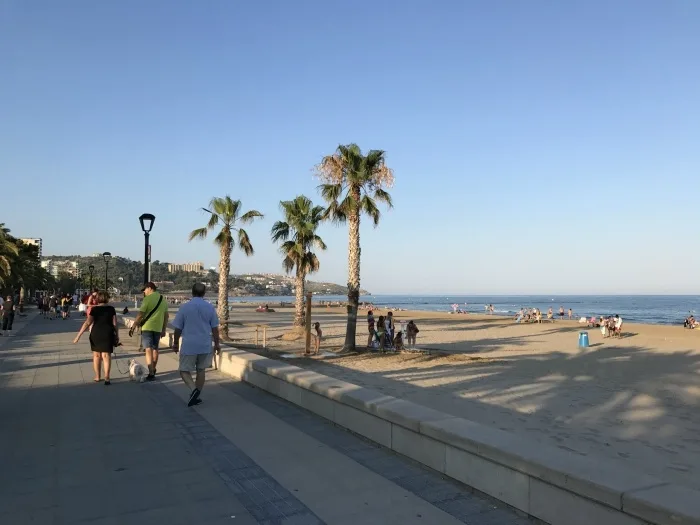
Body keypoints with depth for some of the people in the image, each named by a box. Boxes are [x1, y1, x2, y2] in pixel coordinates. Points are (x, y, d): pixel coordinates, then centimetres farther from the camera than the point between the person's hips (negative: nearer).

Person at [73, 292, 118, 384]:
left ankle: (97, 377, 23)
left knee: (96, 355, 14)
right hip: (108, 333, 0)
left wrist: (78, 335, -11)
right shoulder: (111, 308, 1)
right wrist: (117, 336, 7)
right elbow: (115, 323, -1)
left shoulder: (94, 309, -2)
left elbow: (87, 323, -11)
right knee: (106, 355, -1)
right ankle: (107, 378, -9)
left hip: (95, 333, 0)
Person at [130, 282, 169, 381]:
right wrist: (164, 330, 19)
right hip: (158, 328, 6)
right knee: (155, 349, 19)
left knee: (149, 349, -5)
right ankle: (153, 370, 31)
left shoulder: (148, 298, -10)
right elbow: (166, 316, 13)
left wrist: (133, 328, -8)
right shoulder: (163, 299, 10)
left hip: (147, 327, -6)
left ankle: (151, 374, -10)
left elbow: (140, 315, -14)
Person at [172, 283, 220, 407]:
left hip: (189, 345, -2)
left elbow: (178, 328, -1)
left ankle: (193, 389, -17)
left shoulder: (184, 307, -6)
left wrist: (175, 343, 13)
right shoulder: (210, 307, -2)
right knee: (201, 370, 15)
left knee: (184, 370, 7)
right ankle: (196, 396, 19)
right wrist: (217, 343, 13)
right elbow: (215, 328, 2)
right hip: (205, 345, 2)